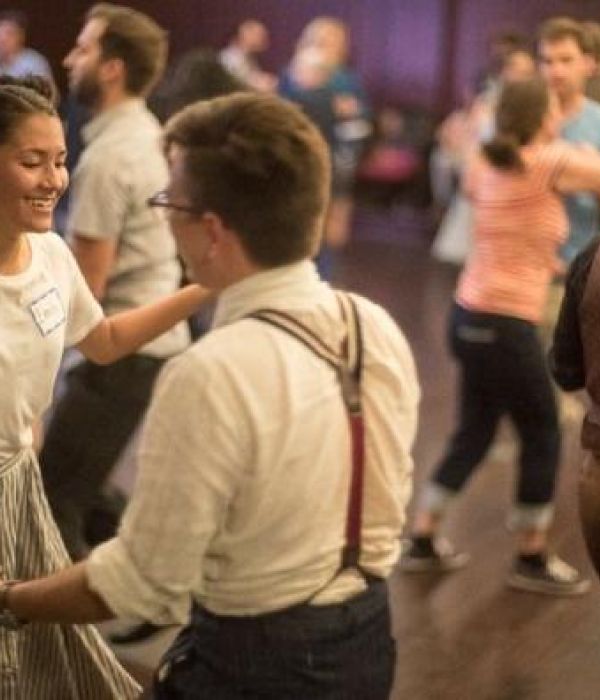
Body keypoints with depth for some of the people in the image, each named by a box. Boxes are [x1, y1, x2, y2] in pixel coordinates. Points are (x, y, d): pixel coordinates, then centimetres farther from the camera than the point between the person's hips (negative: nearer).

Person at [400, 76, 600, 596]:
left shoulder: (487, 164, 7)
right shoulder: (551, 162, -14)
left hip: (471, 315, 8)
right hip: (506, 325, -8)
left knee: (473, 435, 20)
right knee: (542, 437, 9)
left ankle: (423, 541, 25)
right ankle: (533, 559, 20)